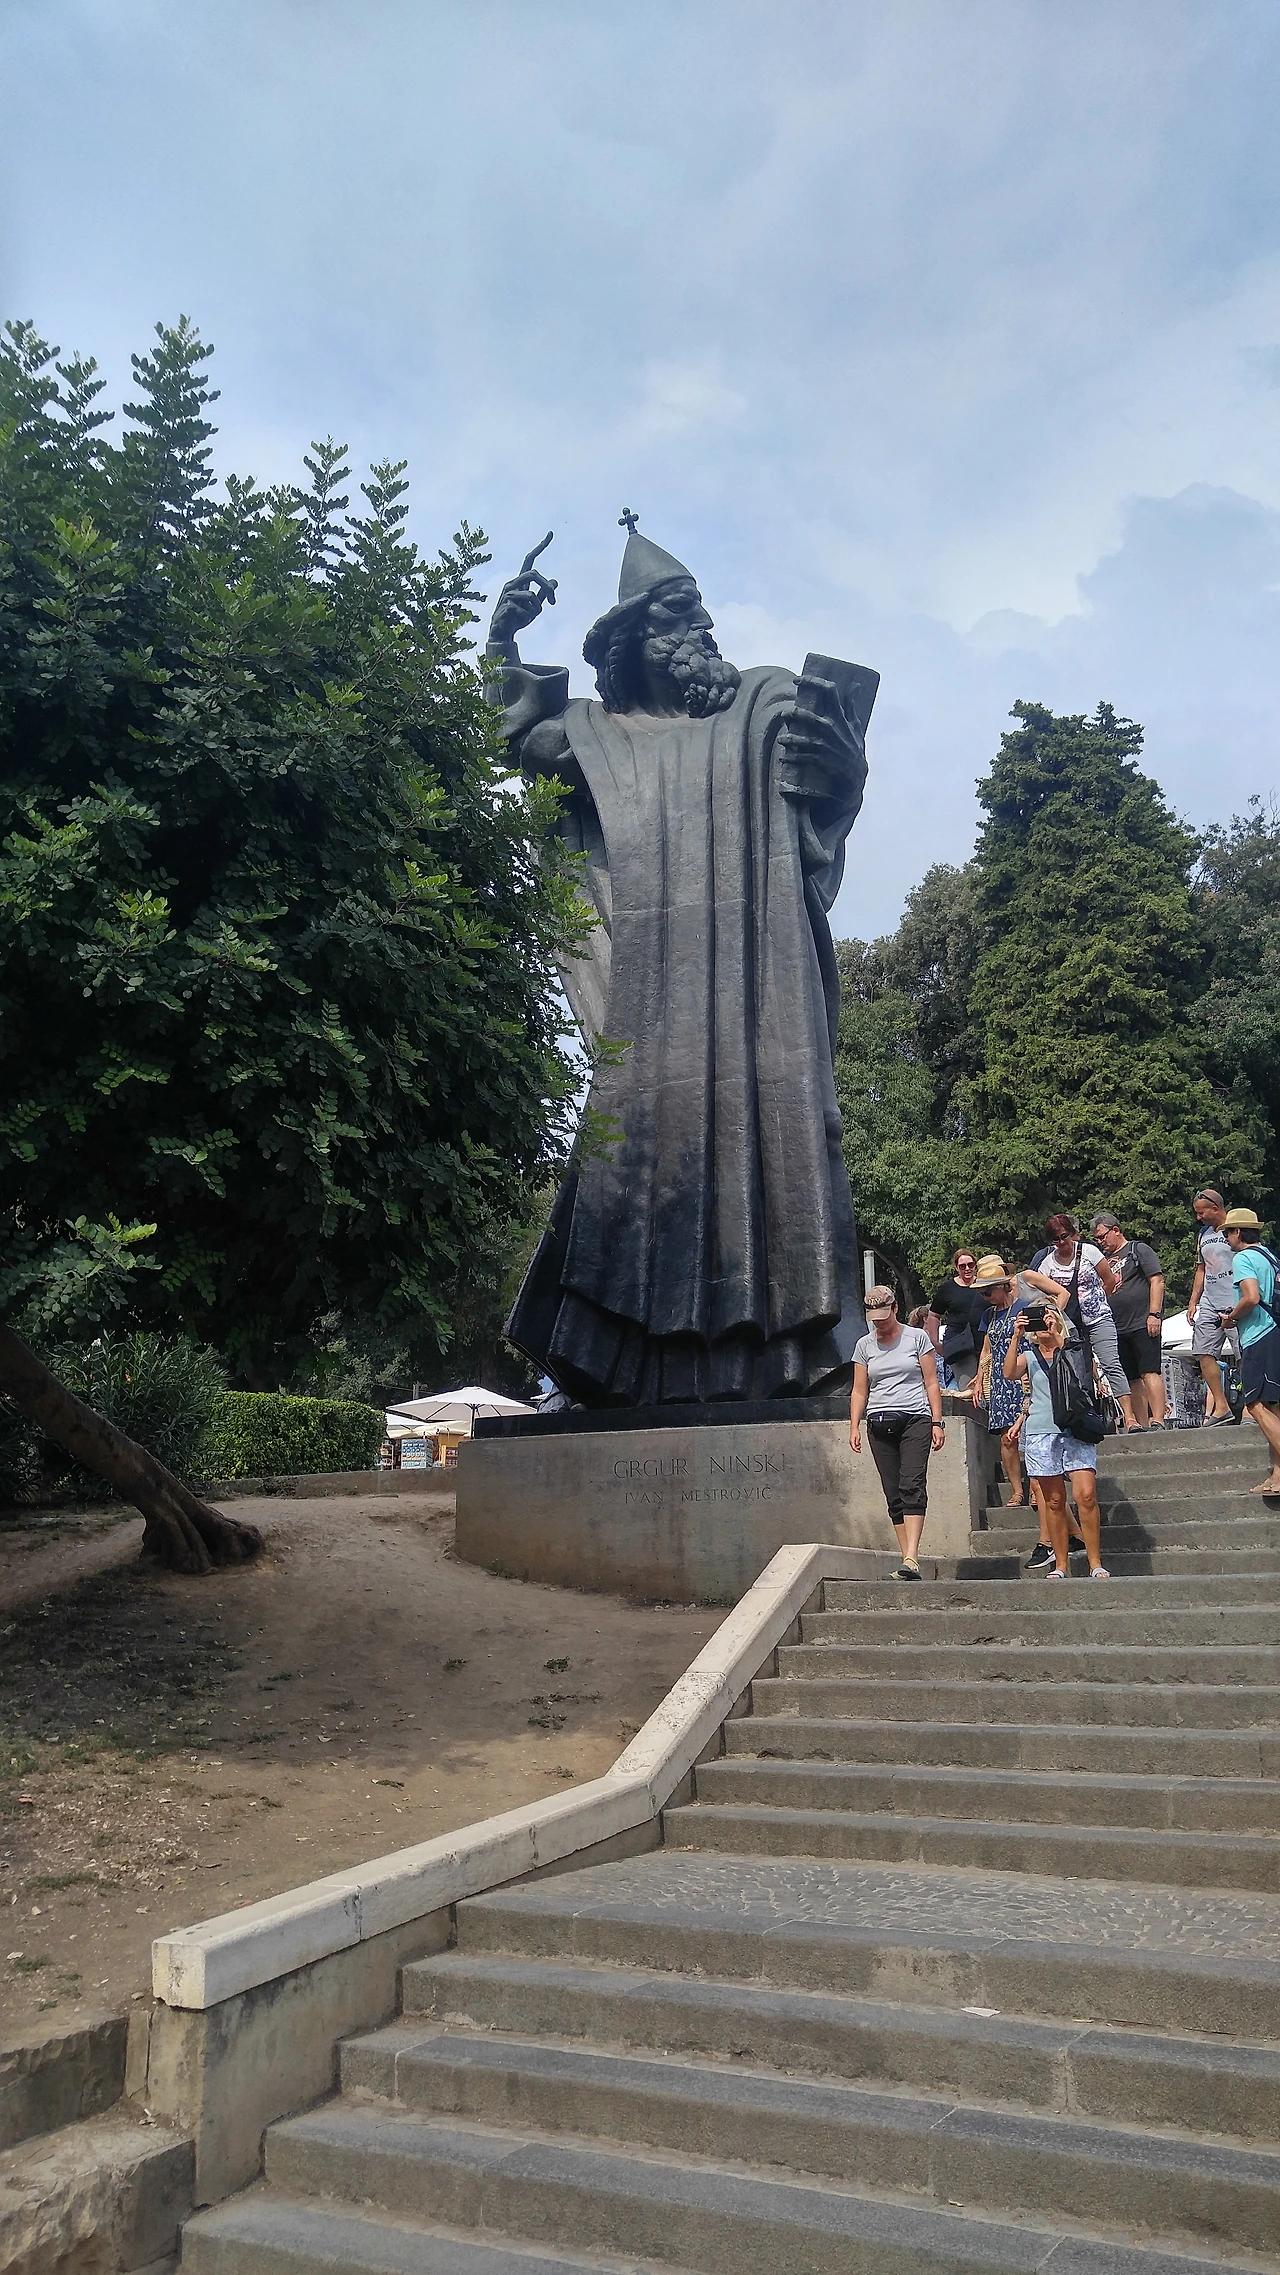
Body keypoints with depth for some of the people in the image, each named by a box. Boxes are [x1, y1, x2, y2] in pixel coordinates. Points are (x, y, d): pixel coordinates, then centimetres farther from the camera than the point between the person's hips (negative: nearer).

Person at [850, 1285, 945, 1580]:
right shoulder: (864, 1345, 13)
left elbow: (931, 1384, 6)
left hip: (915, 1420, -3)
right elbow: (859, 1391, 14)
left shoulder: (917, 1337, 6)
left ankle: (911, 1558, -28)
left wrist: (937, 1423, -1)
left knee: (912, 1486, -19)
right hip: (879, 1424, 3)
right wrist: (854, 1427, 2)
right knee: (893, 1495, -1)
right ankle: (908, 1559, 1)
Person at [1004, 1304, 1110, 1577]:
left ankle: (1096, 1564, -9)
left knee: (1086, 1494, -14)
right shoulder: (1029, 1355, 14)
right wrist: (1016, 1336, -13)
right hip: (1041, 1432, 2)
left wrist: (1057, 1335, -17)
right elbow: (1009, 1374, -6)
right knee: (1054, 1500, 2)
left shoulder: (1073, 1348, 11)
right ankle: (1060, 1565, 7)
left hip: (1075, 1429, -1)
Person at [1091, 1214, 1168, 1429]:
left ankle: (1158, 1420, -15)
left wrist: (1154, 1314, -14)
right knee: (1132, 1379, 5)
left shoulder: (1139, 1249, 2)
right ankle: (1141, 1423, 7)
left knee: (1149, 1372, -12)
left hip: (1143, 1324, -7)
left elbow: (1157, 1280, -6)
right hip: (1117, 1329, 7)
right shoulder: (1105, 1259, 21)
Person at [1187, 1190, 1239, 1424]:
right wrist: (1193, 1301, 18)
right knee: (1204, 1353, 1)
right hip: (1209, 1305, 8)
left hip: (1235, 1305, -8)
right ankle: (1221, 1406, 5)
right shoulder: (1203, 1235, 18)